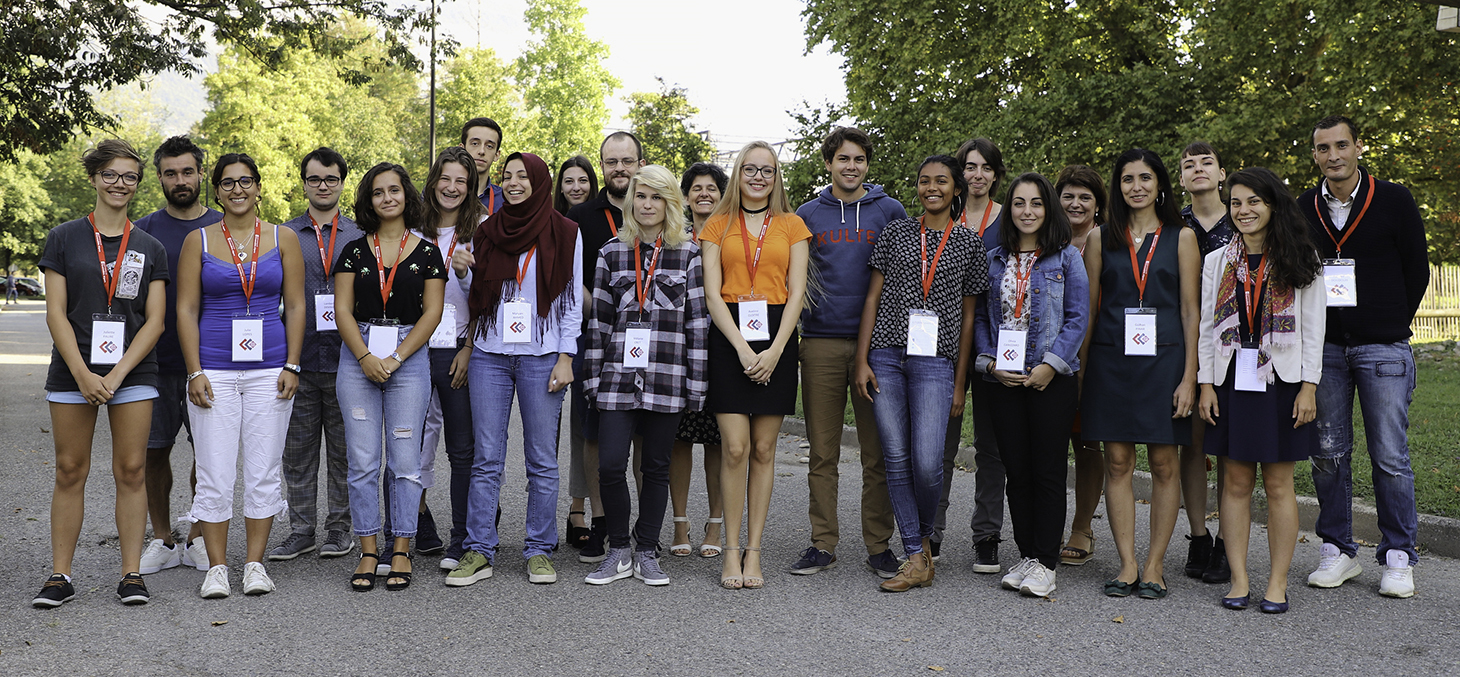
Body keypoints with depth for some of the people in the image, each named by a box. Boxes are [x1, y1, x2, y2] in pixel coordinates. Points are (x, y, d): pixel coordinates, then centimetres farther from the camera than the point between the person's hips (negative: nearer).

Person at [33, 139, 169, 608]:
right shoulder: (64, 238, 5)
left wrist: (116, 376, -10)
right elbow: (56, 313, -1)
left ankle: (131, 574, 7)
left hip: (133, 374, 1)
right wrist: (83, 374, -12)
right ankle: (60, 576, 10)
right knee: (70, 471, 3)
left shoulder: (150, 249, 8)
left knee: (130, 471, 1)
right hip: (72, 372, -1)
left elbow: (155, 321, 2)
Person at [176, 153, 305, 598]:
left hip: (270, 369, 1)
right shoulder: (198, 241, 5)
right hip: (214, 368, 0)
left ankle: (255, 563, 13)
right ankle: (216, 567, 9)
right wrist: (195, 372, -5)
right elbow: (186, 310, 3)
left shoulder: (283, 239, 6)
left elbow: (296, 307, 6)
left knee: (264, 472, 3)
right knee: (214, 473, -2)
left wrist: (291, 366, -2)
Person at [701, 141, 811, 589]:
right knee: (735, 447, -7)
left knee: (763, 450, 2)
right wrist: (742, 347, -11)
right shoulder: (718, 225, 10)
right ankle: (732, 553, 1)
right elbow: (712, 293, 1)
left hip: (776, 336, 1)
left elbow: (796, 292, 3)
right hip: (729, 336, -1)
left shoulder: (792, 226, 11)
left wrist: (774, 350, -9)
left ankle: (754, 552, 7)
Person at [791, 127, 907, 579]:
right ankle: (823, 543, 12)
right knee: (822, 451, 4)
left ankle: (879, 545, 11)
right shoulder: (807, 215, 10)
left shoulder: (889, 211, 7)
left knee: (878, 452, 2)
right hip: (821, 344, 1)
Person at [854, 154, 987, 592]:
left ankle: (924, 536, 18)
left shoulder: (969, 243, 8)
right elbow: (873, 297, 8)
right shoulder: (895, 232, 10)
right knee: (896, 459, 0)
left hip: (935, 360, -1)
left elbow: (968, 315, 9)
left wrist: (959, 384, 5)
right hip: (886, 355, 2)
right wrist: (862, 361, 0)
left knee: (927, 462, -11)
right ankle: (916, 558, 9)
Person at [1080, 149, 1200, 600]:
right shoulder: (1101, 239, 9)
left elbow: (1190, 310, 2)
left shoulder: (1181, 238, 6)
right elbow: (1089, 308, 10)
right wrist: (1081, 370, 4)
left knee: (1164, 464, 1)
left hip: (1164, 359, -1)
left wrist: (1189, 376, -5)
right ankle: (1127, 565, 8)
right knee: (1117, 462, 1)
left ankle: (1154, 565, 10)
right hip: (1111, 359, 1)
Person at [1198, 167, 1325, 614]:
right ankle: (1239, 580, 9)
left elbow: (1313, 328, 1)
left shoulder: (1299, 261, 3)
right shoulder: (1217, 262, 9)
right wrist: (1205, 384, 1)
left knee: (1278, 484, 1)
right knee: (1236, 481, 3)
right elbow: (1206, 327, 8)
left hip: (1281, 379, -2)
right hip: (1233, 378, 2)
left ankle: (1278, 584, 8)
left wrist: (1308, 387, -6)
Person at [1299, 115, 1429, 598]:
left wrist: (1392, 325, 7)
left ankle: (1398, 558, 9)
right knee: (1328, 453, 4)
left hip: (1383, 348, -2)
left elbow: (1417, 269, 6)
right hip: (1324, 347, 3)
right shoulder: (1303, 209, 7)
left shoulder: (1394, 201, 1)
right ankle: (1337, 551, 15)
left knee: (1390, 457, -2)